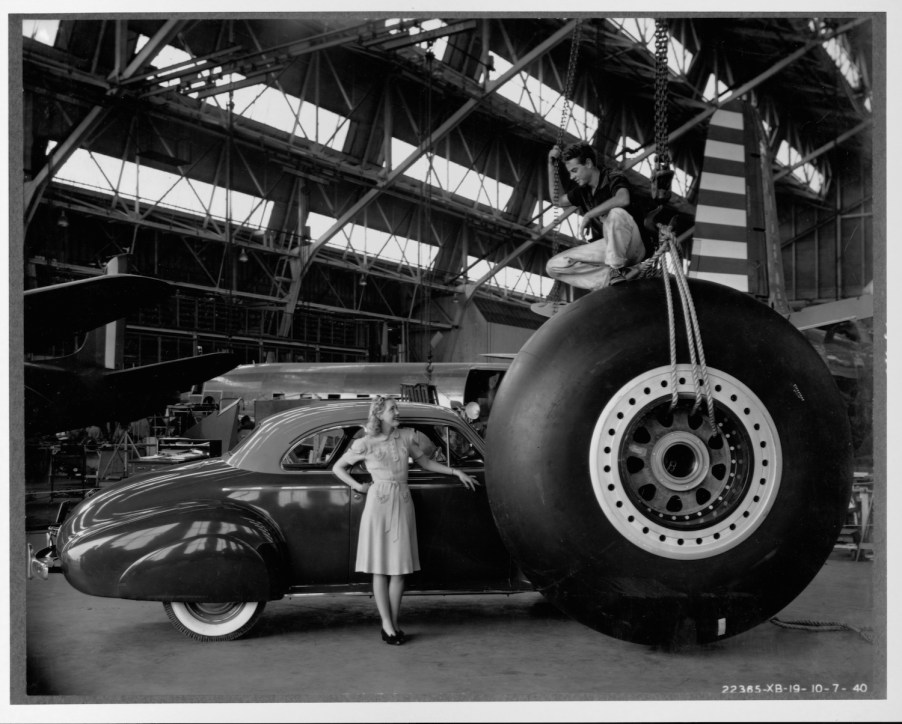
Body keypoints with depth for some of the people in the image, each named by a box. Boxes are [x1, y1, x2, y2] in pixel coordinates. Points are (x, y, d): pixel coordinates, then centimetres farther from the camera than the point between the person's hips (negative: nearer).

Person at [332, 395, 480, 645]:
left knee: (400, 567, 4)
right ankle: (387, 626, 3)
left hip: (403, 503, 4)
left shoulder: (407, 437, 7)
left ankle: (393, 624, 12)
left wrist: (456, 471, 12)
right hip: (378, 503, -3)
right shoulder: (366, 444, -2)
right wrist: (358, 486, -2)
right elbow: (337, 468, 9)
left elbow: (425, 462, 18)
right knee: (380, 567, -1)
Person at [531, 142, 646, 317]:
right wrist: (551, 166, 17)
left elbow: (623, 199, -34)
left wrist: (588, 215, -27)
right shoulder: (583, 190, 14)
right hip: (604, 248, 7)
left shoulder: (614, 179, -10)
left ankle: (615, 271, -25)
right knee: (553, 266, -8)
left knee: (616, 213, -40)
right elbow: (558, 201, 27)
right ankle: (609, 278, -20)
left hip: (631, 248, -7)